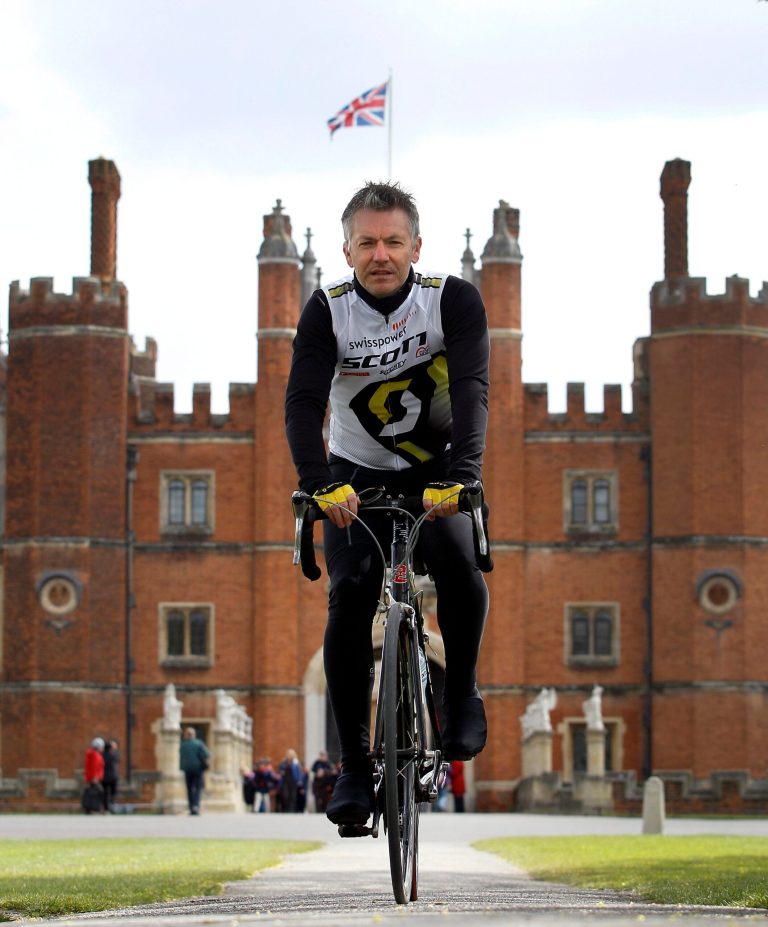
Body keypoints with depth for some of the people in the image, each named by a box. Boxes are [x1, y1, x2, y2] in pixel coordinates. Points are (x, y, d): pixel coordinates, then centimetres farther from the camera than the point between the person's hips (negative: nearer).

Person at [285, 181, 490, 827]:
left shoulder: (454, 299, -17)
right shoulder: (328, 310, -15)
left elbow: (472, 391, -28)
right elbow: (304, 401, -24)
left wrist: (459, 479, -44)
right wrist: (321, 485, -41)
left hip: (437, 469, -1)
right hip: (356, 478, 1)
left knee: (459, 562, -29)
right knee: (350, 597, -17)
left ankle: (462, 690, -2)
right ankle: (355, 767, -8)